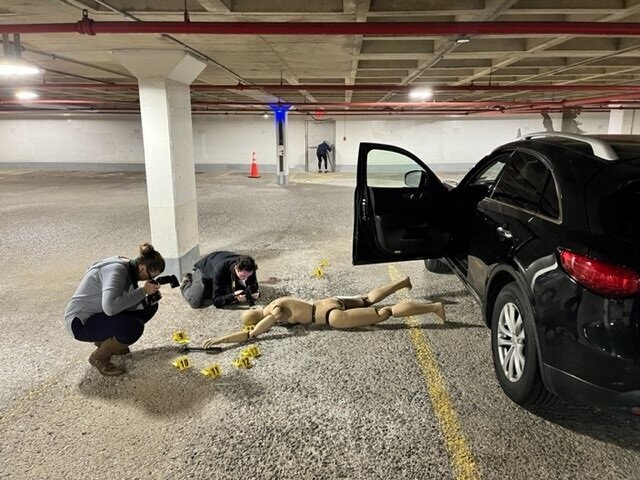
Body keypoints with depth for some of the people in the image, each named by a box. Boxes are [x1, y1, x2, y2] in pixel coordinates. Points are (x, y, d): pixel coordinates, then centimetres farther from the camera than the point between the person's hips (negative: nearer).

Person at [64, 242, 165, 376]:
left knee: (149, 307, 4)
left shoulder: (130, 269, -1)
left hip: (99, 314, 9)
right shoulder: (116, 270, -28)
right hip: (81, 321, -9)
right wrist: (143, 291, -35)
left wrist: (149, 299, -16)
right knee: (133, 327, -31)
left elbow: (125, 303, 2)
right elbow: (110, 307, -42)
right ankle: (99, 358, -4)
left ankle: (105, 340, 16)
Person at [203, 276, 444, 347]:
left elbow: (249, 335, -21)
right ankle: (404, 281, 44)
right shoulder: (276, 302, 7)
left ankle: (433, 307, -4)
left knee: (383, 313, -6)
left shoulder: (272, 315, -15)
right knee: (369, 299, 30)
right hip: (331, 302, 8)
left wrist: (221, 339, -17)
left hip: (333, 315, -8)